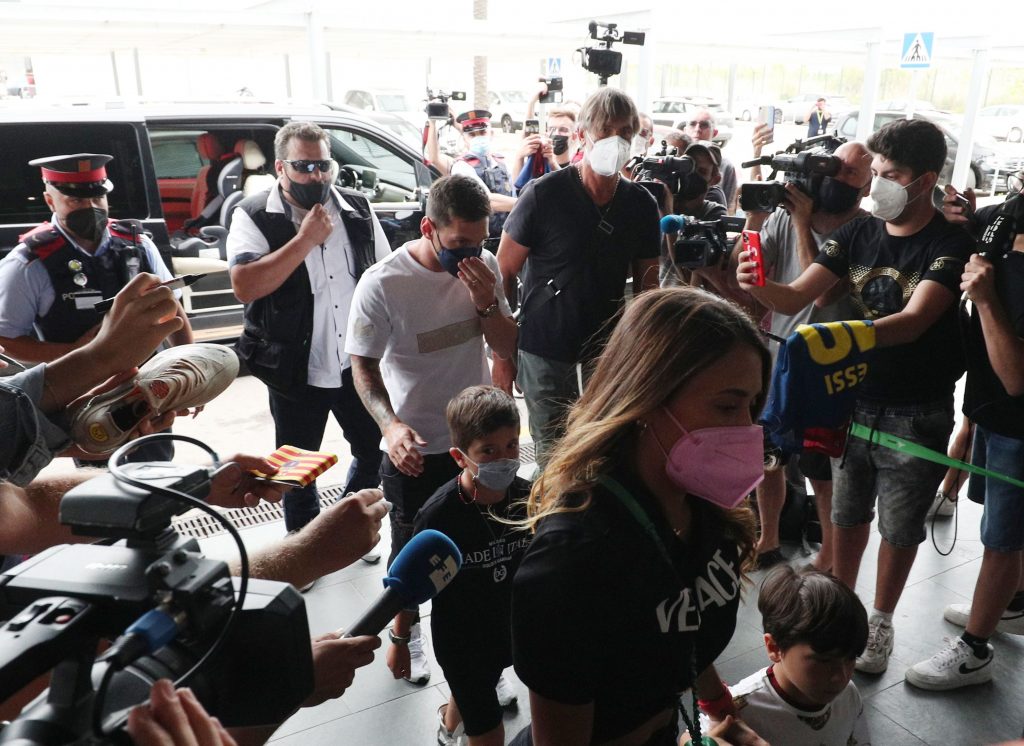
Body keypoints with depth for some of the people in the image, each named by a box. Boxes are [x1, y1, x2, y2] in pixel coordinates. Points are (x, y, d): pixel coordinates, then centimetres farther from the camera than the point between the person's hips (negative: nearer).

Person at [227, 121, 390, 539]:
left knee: (375, 452, 16)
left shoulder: (357, 209, 2)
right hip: (297, 371, -3)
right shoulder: (253, 217, -9)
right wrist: (305, 239, -24)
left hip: (360, 364, 4)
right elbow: (244, 286, -24)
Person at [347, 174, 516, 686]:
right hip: (415, 449, -4)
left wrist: (486, 302, -21)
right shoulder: (382, 284, -20)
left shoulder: (485, 266, -8)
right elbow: (363, 365, -10)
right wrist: (390, 423, -27)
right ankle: (406, 632, 44)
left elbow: (508, 348, -2)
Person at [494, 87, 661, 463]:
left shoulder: (640, 203, -1)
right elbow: (503, 274, -9)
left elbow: (646, 285, 8)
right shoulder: (544, 194, -12)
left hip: (609, 348, 4)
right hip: (545, 345, -3)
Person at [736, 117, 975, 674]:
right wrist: (758, 287, -32)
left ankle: (880, 623, 33)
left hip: (916, 415, -3)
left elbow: (914, 322, -29)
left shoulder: (950, 246, -14)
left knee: (900, 527, 13)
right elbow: (796, 298, -9)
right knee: (847, 513, 17)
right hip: (852, 401, 4)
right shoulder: (858, 233, -2)